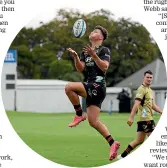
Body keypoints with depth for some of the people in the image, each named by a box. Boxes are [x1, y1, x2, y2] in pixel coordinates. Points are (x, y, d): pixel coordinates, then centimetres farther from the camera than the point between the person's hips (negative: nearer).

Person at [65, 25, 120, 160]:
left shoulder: (104, 50, -3)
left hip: (97, 85, -8)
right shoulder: (86, 51, 18)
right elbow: (80, 69, 9)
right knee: (93, 121, 3)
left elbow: (104, 67, -17)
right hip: (91, 88, 8)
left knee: (69, 87, -24)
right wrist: (75, 57, -7)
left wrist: (93, 55, -25)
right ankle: (113, 143, 8)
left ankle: (79, 115, -8)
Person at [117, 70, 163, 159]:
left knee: (139, 141, 11)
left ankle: (122, 156, 16)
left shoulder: (150, 90, 18)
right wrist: (131, 117, -28)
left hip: (147, 118, 9)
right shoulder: (142, 89, -12)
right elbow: (136, 104, -21)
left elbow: (153, 105, 25)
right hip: (145, 118, -9)